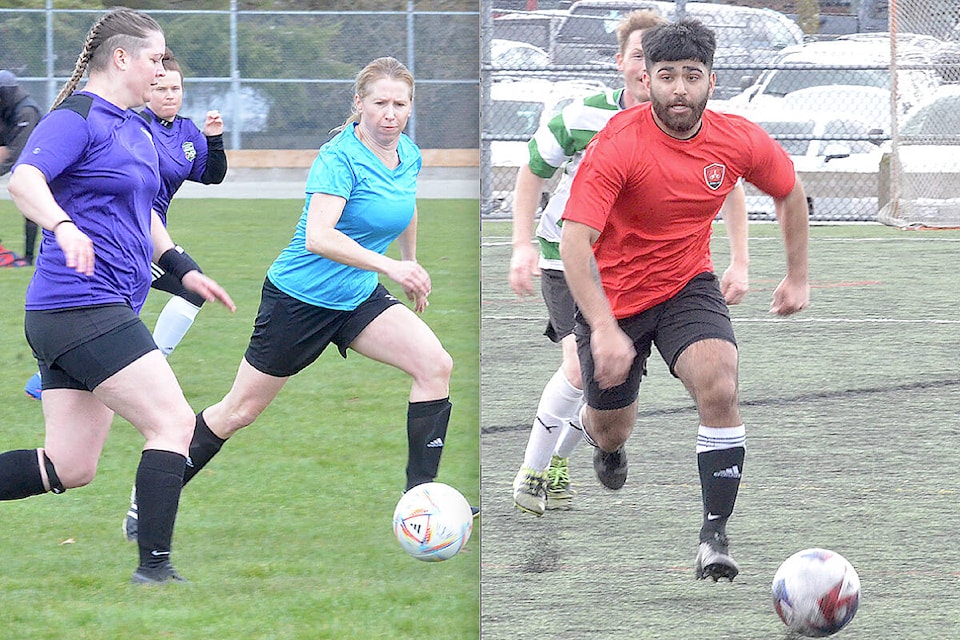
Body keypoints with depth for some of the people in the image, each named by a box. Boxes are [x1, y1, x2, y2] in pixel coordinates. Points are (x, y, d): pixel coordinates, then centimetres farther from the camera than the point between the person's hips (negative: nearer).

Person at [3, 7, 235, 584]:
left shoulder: (136, 127, 19)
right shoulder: (78, 118, -10)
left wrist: (183, 268, 29)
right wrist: (64, 227, -45)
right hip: (83, 306, -10)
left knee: (70, 468, 7)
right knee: (174, 424, -11)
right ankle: (155, 567, -9)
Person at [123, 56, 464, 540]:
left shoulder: (410, 156, 1)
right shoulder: (339, 159, -23)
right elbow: (319, 237, -37)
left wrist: (411, 269, 32)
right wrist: (390, 266, -44)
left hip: (360, 299, 7)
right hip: (300, 296, -7)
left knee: (436, 365, -15)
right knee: (241, 410, 2)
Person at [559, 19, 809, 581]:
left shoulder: (739, 141, -12)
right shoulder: (618, 145, -25)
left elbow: (790, 192, 10)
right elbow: (574, 241, -31)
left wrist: (798, 277, 14)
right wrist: (604, 330, -40)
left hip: (688, 286, 2)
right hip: (614, 296, -2)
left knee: (720, 390, -26)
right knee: (612, 435, 11)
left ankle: (715, 535, -17)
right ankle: (596, 430, 52)